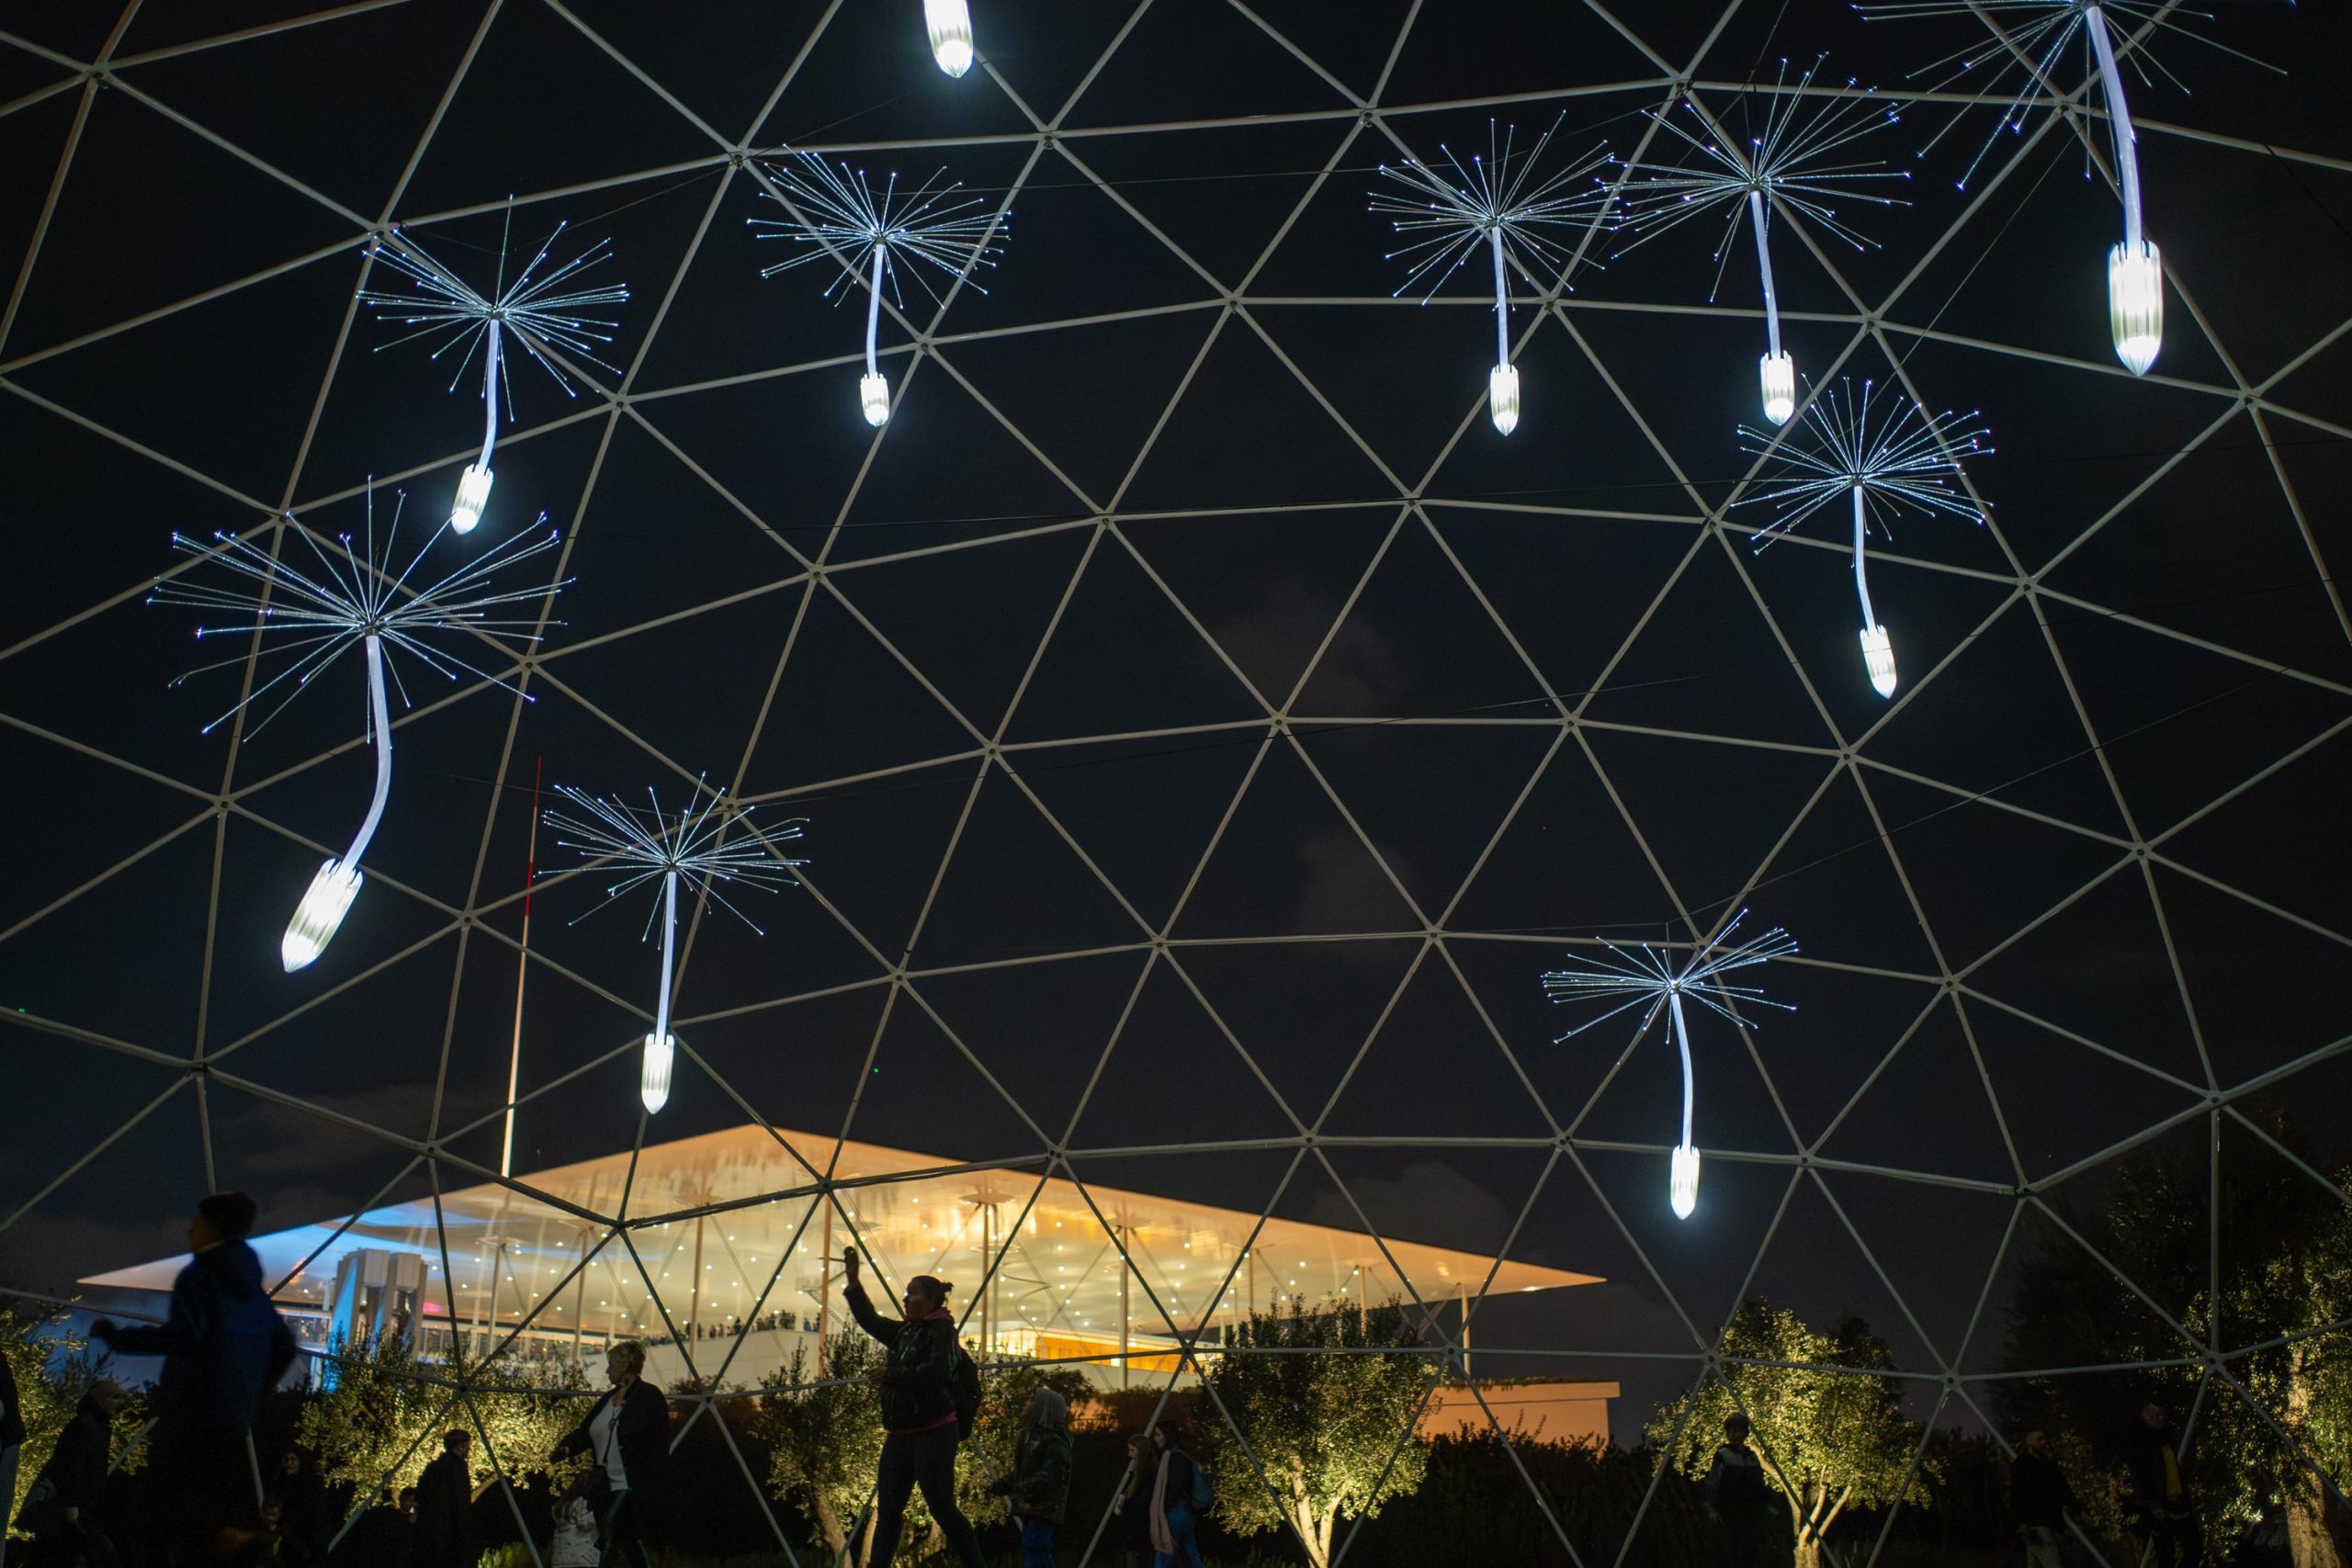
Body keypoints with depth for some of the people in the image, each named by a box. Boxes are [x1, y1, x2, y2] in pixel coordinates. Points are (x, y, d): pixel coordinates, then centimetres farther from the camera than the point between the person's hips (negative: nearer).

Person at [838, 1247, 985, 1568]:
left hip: (934, 1432, -8)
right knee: (887, 1510, 5)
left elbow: (938, 1372, -22)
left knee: (942, 1508, -10)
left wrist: (891, 1376, -20)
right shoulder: (902, 1331, 15)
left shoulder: (942, 1329, -8)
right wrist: (853, 1280, 16)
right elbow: (869, 1319, 25)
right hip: (899, 1434, 8)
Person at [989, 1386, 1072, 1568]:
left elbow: (1048, 1474, -23)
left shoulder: (1054, 1439, -12)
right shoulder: (1033, 1434, 18)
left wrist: (1023, 1489, -33)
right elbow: (1022, 1472, 23)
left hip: (1044, 1508, -10)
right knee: (1040, 1552, 12)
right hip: (1032, 1507, 10)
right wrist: (1000, 1484, 12)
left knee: (1034, 1548, -18)